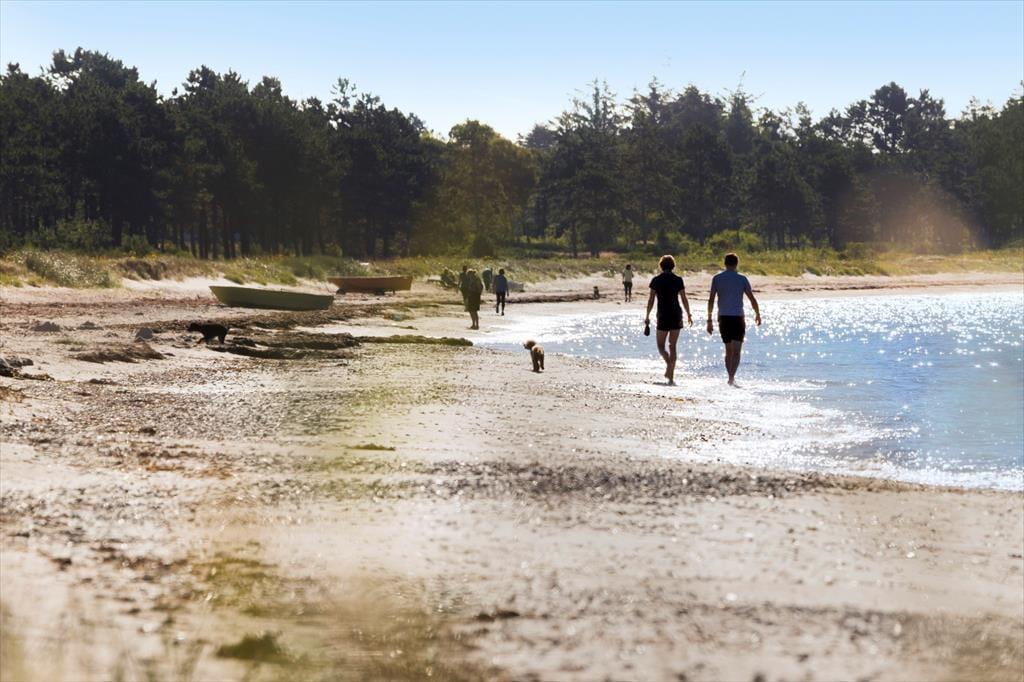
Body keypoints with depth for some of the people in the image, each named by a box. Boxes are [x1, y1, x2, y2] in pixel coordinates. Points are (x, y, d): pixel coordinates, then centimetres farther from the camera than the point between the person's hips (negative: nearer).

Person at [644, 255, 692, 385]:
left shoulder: (656, 280, -2)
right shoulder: (678, 280, 0)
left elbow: (651, 300, -4)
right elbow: (684, 299, 1)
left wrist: (647, 316, 5)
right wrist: (689, 315, 10)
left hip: (663, 316, -2)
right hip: (676, 315, 2)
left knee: (661, 345, 10)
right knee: (672, 346, 8)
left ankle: (669, 364, -20)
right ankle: (671, 377, 4)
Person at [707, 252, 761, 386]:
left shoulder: (717, 278, 2)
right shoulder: (742, 279, -1)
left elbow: (711, 300, -1)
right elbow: (752, 299, 2)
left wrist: (709, 320, 3)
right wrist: (757, 314, 18)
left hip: (723, 318, 3)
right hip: (737, 318, -3)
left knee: (728, 351, 17)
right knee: (736, 352, -6)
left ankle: (731, 378, 22)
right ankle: (732, 377, -23)